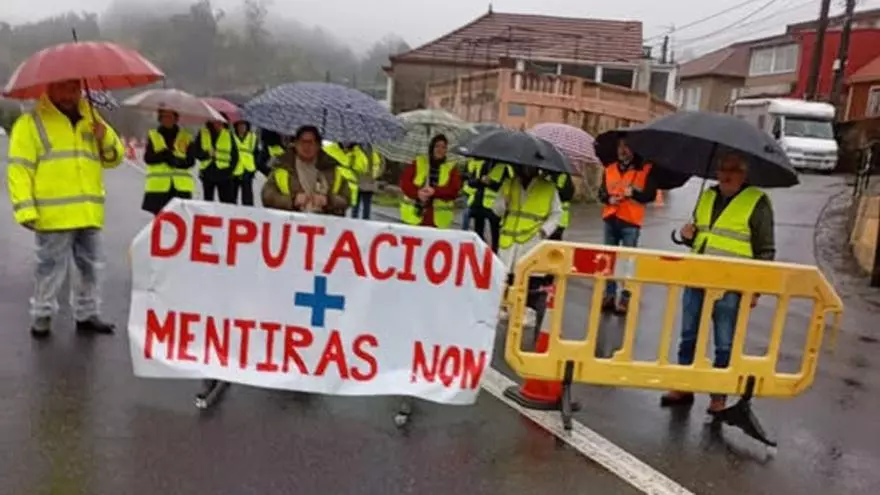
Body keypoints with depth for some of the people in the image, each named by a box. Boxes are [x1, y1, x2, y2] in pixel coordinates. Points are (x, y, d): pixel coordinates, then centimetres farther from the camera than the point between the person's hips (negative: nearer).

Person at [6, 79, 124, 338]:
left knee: (90, 266, 12)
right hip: (54, 215, -5)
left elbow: (114, 157, 16)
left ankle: (86, 315, 25)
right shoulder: (30, 122, -1)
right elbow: (19, 169, -6)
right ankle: (42, 317, 15)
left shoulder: (91, 120, 16)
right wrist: (25, 209, -14)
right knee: (52, 268, -1)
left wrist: (105, 138, -6)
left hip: (88, 214, 5)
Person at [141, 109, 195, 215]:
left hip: (181, 186, 0)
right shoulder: (152, 136, 10)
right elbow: (148, 158, -1)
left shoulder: (186, 137, 10)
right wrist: (163, 155, -17)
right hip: (158, 185, 0)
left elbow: (191, 161, 2)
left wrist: (178, 162, -18)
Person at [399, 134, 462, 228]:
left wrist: (435, 191, -22)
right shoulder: (418, 162, 7)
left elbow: (454, 190, -6)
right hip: (414, 215, 0)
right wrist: (417, 193, -19)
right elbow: (404, 182, 0)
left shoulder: (451, 168, 6)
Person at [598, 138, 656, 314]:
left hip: (631, 221, -5)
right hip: (610, 219, 5)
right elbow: (601, 191, 12)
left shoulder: (646, 169, -3)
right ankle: (609, 294, 20)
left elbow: (650, 195, -7)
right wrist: (609, 199, -9)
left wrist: (634, 193, -25)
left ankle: (626, 298, 2)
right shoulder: (610, 169, 11)